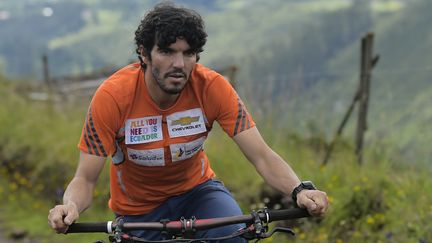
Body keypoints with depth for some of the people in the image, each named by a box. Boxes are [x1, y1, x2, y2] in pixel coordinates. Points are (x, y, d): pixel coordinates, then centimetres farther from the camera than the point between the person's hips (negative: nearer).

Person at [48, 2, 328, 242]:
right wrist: (70, 207, -45)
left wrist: (300, 190, -44)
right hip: (138, 210, 0)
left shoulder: (212, 87, -23)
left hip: (196, 189, 0)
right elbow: (85, 179, -22)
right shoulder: (112, 96, -26)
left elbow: (262, 156, -24)